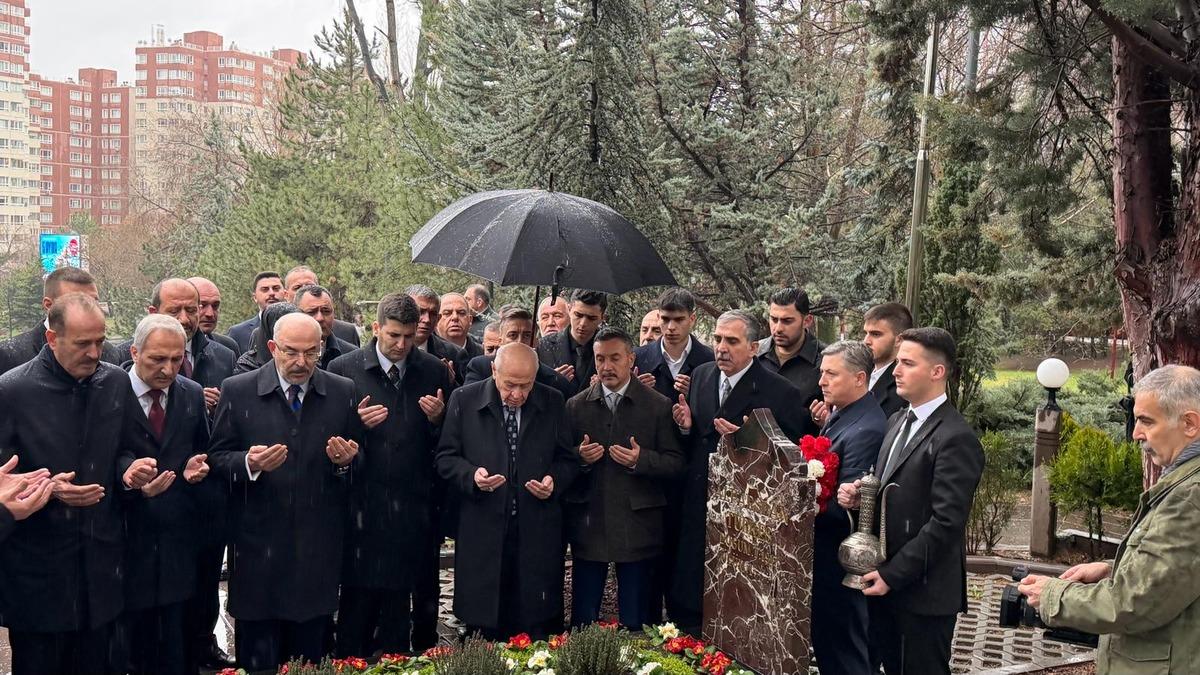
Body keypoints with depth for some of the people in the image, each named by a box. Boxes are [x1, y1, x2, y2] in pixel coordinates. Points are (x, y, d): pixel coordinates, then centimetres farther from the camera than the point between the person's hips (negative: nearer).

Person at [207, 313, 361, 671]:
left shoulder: (343, 392, 3)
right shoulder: (238, 390, -1)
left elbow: (357, 462, 9)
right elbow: (217, 458, 1)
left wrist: (345, 461, -13)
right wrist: (249, 463, -19)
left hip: (319, 546, 1)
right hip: (258, 543, -1)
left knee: (310, 655, 10)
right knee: (257, 659, 8)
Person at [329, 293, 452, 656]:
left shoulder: (434, 371, 6)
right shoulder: (344, 369, -1)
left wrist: (437, 418, -11)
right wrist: (356, 423, -17)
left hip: (415, 506, 2)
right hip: (363, 505, -2)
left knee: (400, 598, 11)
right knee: (358, 599, 3)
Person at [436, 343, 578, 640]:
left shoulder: (553, 402, 4)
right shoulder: (464, 400, 1)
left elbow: (568, 459, 11)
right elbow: (446, 457, 4)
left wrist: (554, 481, -10)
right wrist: (472, 475, -15)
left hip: (538, 535, 1)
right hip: (483, 534, -1)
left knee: (539, 632, 5)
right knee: (483, 629, 6)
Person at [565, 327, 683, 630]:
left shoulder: (659, 406, 1)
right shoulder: (576, 406, 7)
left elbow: (675, 462, -1)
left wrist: (640, 460, -17)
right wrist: (580, 457, -12)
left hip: (636, 527, -1)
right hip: (588, 524, 2)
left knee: (634, 621, 7)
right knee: (582, 618, 8)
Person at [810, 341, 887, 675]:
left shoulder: (867, 430, -23)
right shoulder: (838, 414, 8)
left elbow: (843, 506, -26)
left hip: (839, 558, -9)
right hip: (823, 547, 9)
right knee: (824, 637, 20)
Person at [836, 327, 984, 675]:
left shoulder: (956, 438, -16)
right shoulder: (898, 421, 12)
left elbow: (946, 522, -20)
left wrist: (893, 574, -17)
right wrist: (857, 495, -3)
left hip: (923, 590, -7)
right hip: (886, 581, 8)